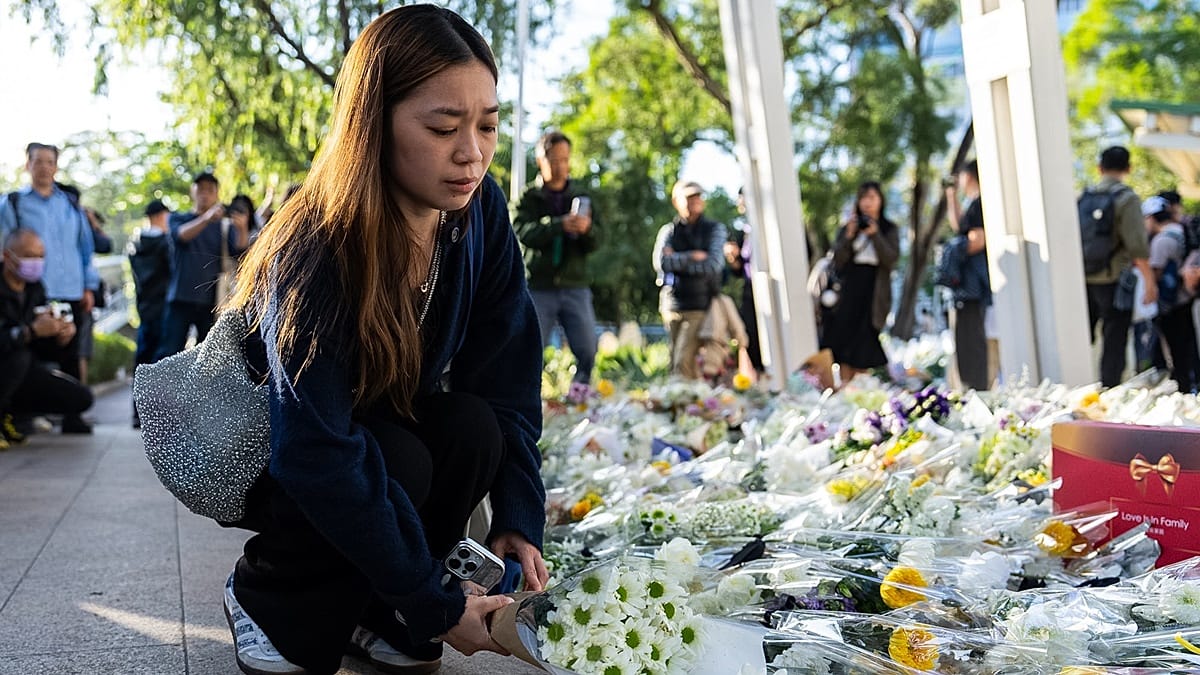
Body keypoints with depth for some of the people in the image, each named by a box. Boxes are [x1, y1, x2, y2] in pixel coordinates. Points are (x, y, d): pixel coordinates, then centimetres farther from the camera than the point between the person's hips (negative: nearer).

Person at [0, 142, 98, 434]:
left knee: (70, 357, 6)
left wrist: (89, 287, 10)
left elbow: (86, 247, 17)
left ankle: (72, 416, 11)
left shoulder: (71, 205, 15)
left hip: (72, 296, 3)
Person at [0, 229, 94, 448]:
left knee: (81, 398, -4)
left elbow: (42, 349, 8)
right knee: (19, 356, -37)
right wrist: (31, 331, -37)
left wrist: (60, 337, -13)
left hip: (22, 371, 7)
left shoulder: (35, 289, 4)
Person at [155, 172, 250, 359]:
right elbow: (182, 234, -13)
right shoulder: (177, 219, 11)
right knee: (170, 352, -6)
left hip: (212, 300, 1)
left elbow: (239, 251, -7)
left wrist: (242, 229, -30)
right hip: (182, 297, -1)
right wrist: (207, 218, -32)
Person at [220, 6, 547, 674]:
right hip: (262, 455, -5)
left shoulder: (480, 210, -17)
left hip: (388, 422, 5)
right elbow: (319, 459, -35)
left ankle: (371, 613, -4)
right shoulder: (313, 256, -34)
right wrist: (435, 606, -32)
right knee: (401, 461, -33)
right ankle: (267, 595, -4)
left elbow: (507, 375, -13)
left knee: (472, 427, -25)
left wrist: (519, 520, -22)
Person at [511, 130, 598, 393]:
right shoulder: (529, 197, 6)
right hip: (539, 287, -2)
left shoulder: (580, 196, 12)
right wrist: (561, 225, -28)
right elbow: (524, 233, -13)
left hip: (575, 287, 2)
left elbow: (592, 246, 8)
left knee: (587, 352, -4)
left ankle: (580, 396, 8)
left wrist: (587, 230, -16)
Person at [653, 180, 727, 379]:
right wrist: (691, 257, -10)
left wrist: (677, 261, -5)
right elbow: (661, 262, -5)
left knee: (683, 362, -15)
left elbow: (713, 265, -8)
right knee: (683, 365, 5)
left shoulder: (715, 229, 7)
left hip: (700, 305, -3)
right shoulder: (668, 230, 12)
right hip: (672, 306, 3)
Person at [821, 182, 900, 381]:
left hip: (873, 292, -1)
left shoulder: (889, 230, 8)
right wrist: (849, 236, -12)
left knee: (863, 345, -4)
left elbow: (891, 258, -6)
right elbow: (838, 261, 0)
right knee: (844, 340, -7)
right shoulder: (847, 228, 11)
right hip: (849, 290, 1)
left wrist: (875, 235, -15)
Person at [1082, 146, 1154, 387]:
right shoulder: (1127, 198, -8)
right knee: (1114, 343, 1)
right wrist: (1150, 281, -9)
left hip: (1085, 279, 5)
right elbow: (1137, 245, -14)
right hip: (1113, 279, -5)